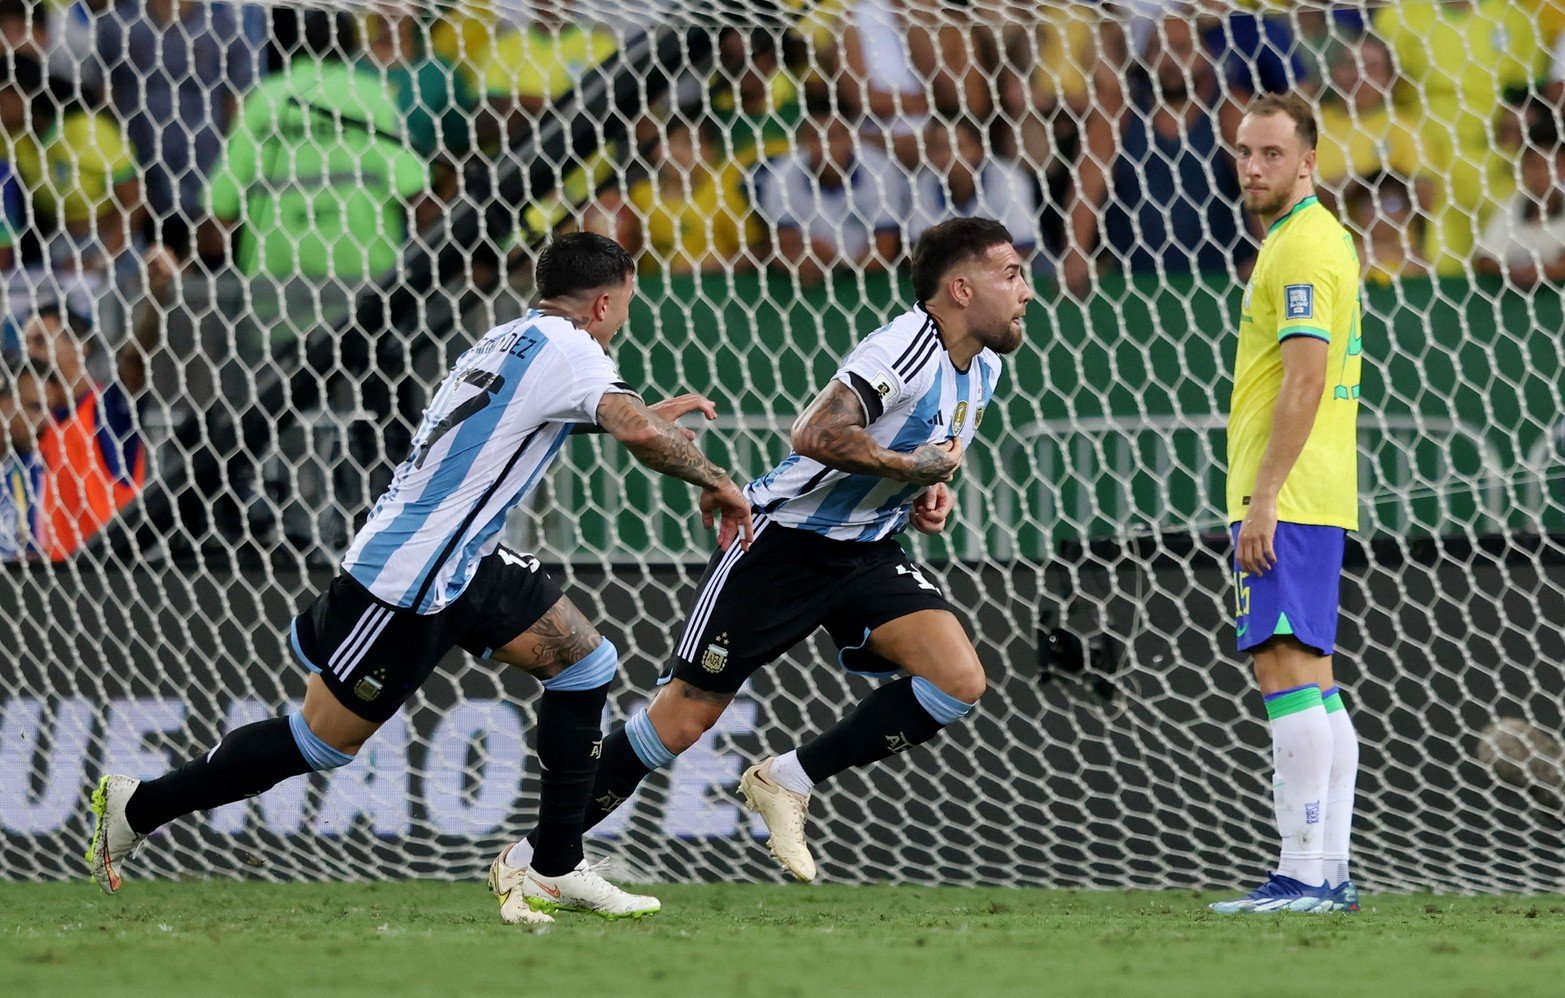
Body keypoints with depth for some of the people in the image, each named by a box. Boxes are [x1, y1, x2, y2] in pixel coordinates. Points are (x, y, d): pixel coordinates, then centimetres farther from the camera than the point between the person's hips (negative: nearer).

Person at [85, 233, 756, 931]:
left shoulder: (512, 339, 13)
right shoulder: (565, 349, -15)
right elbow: (640, 434, -30)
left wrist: (650, 420, 30)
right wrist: (715, 482, -14)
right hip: (410, 579, -10)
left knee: (586, 663, 14)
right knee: (320, 743, 1)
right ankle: (136, 807, 10)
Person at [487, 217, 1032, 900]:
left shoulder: (984, 368, 5)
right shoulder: (905, 348, -23)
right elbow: (815, 436, -35)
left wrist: (932, 488, 7)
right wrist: (910, 466, -26)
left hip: (865, 551, 8)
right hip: (784, 538, -8)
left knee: (959, 682, -15)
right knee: (685, 715, -5)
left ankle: (787, 781, -2)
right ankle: (530, 856, 8)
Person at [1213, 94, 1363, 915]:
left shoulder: (1303, 247, -12)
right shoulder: (1321, 238, 19)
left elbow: (1306, 380, -20)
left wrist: (1263, 496, -21)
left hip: (1286, 500, -11)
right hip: (1309, 499, 11)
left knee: (1286, 667, -14)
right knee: (1311, 679, 10)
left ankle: (1304, 874, -18)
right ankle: (1328, 871, 11)